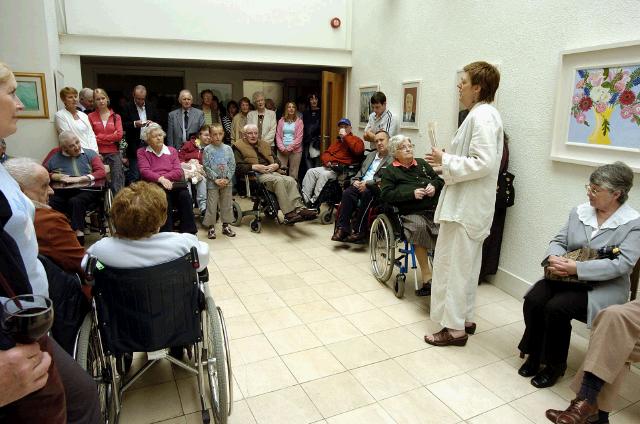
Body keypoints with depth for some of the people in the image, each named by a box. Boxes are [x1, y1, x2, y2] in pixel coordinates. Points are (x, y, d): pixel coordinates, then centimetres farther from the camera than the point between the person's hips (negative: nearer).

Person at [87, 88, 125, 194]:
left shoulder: (116, 116, 10)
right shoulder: (91, 116, 6)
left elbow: (119, 135, -2)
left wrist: (99, 137, -4)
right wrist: (111, 138, -7)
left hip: (114, 154, 1)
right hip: (98, 154, -1)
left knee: (117, 184, -1)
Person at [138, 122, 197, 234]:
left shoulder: (172, 150, 20)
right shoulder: (142, 152, 13)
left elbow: (178, 172, 7)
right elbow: (145, 172, -3)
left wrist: (164, 177, -10)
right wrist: (160, 179, -21)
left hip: (172, 185, 2)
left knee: (185, 194, -30)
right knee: (165, 196, -36)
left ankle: (189, 232, -27)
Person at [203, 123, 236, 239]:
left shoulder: (228, 149, 3)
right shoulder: (207, 149, -3)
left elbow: (232, 165, 1)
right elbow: (206, 167, -7)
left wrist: (227, 178, -9)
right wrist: (216, 179, -13)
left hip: (227, 182, 3)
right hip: (212, 182, -3)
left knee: (227, 205, 10)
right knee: (212, 205, 2)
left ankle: (226, 226, 23)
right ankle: (211, 227, 13)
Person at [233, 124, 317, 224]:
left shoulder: (264, 144, 28)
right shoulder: (238, 147, 8)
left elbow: (276, 159, 26)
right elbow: (237, 167, -6)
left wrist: (275, 165, 2)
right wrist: (254, 167, -16)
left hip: (270, 172, 6)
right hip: (254, 175, -6)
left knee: (290, 180, -22)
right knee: (278, 180, -33)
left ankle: (299, 208, -32)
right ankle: (288, 213, -36)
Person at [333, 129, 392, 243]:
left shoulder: (392, 159, -1)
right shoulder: (371, 155, 26)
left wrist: (367, 183, -19)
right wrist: (355, 181, 3)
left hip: (377, 189, -6)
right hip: (361, 185, 6)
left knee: (366, 193, -36)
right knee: (347, 193, -24)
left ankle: (359, 231, -28)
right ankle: (343, 228, -25)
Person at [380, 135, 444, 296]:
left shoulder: (422, 163, 24)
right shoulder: (390, 171, 11)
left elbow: (439, 179, 27)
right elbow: (386, 194, -2)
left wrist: (434, 186, 3)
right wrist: (412, 193, -11)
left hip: (433, 209, 4)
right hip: (411, 213, -4)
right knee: (419, 227, -37)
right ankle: (426, 278, -28)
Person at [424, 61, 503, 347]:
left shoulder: (481, 116, -16)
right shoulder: (483, 114, 15)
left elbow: (484, 163, -25)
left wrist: (446, 160, -15)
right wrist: (447, 162, 11)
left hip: (465, 206, -11)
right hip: (470, 204, 11)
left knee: (452, 266, -1)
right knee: (465, 266, 18)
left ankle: (455, 329, 10)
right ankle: (464, 318, 31)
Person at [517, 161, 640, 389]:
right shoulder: (579, 212, 8)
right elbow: (559, 241, 8)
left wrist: (577, 268, -26)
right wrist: (554, 258, -16)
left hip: (603, 287, -4)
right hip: (565, 278, 5)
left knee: (557, 308, -28)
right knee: (533, 300, -22)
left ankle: (555, 365, -3)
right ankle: (535, 354, 1)